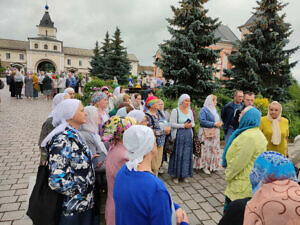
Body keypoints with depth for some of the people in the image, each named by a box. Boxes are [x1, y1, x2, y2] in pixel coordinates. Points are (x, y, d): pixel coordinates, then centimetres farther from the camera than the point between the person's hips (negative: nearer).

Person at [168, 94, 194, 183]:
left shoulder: (190, 111, 11)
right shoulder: (175, 111, -6)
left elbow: (193, 123, 18)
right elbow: (172, 124, -11)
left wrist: (190, 125, -5)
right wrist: (183, 125, -15)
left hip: (188, 135, 5)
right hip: (178, 135, -5)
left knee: (187, 155, 8)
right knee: (177, 155, 0)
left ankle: (184, 174, 21)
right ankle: (175, 175, 14)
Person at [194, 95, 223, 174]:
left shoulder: (214, 109, 16)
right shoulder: (204, 110, -10)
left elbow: (218, 119, 23)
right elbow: (202, 121, -21)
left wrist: (220, 123, -1)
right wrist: (214, 124, -21)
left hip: (215, 133, 8)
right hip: (207, 134, -8)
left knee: (214, 149, 11)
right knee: (206, 149, -5)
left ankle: (212, 165, 22)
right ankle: (205, 166, 5)